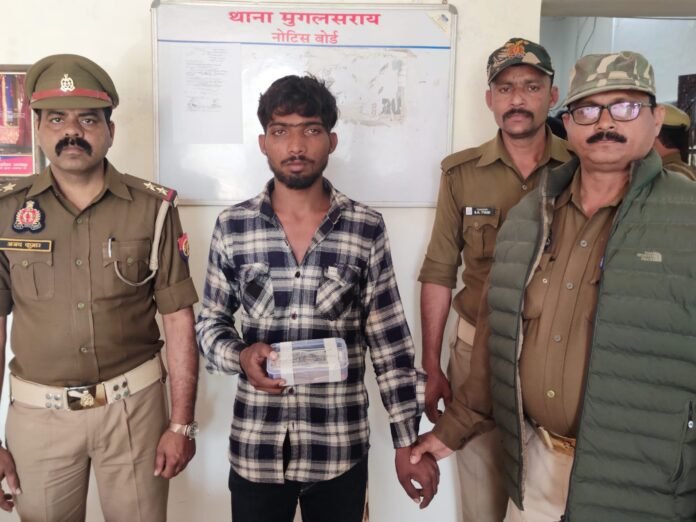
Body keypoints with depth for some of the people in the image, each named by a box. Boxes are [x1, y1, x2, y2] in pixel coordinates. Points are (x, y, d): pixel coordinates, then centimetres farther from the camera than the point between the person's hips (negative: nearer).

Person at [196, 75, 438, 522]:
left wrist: (409, 442, -2)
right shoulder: (232, 227, -2)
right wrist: (240, 357, -14)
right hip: (255, 449, 1)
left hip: (340, 449, 0)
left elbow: (391, 342, -1)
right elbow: (210, 323, 7)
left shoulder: (368, 230, -5)